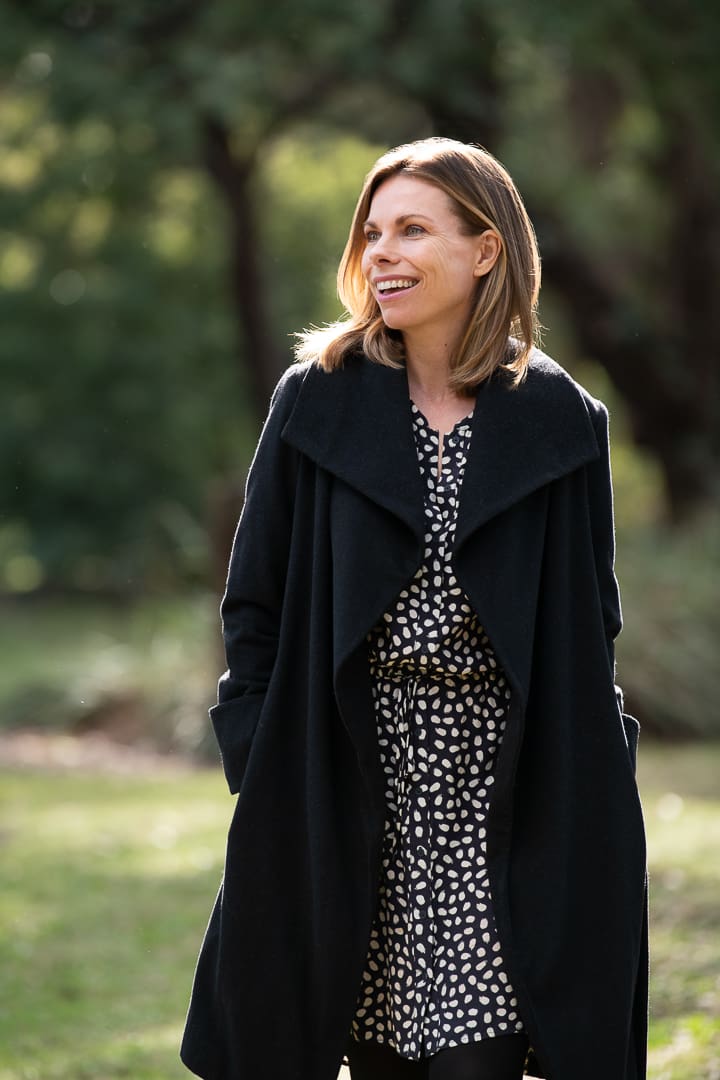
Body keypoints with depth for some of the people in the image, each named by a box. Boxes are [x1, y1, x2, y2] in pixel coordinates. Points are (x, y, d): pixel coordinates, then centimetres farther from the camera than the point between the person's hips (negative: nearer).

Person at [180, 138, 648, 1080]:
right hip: (356, 784, 1)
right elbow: (257, 600, 4)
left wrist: (580, 796, 0)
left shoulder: (558, 422, 3)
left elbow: (589, 623, 6)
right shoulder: (319, 403, 3)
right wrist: (262, 770, -2)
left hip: (501, 799, -1)